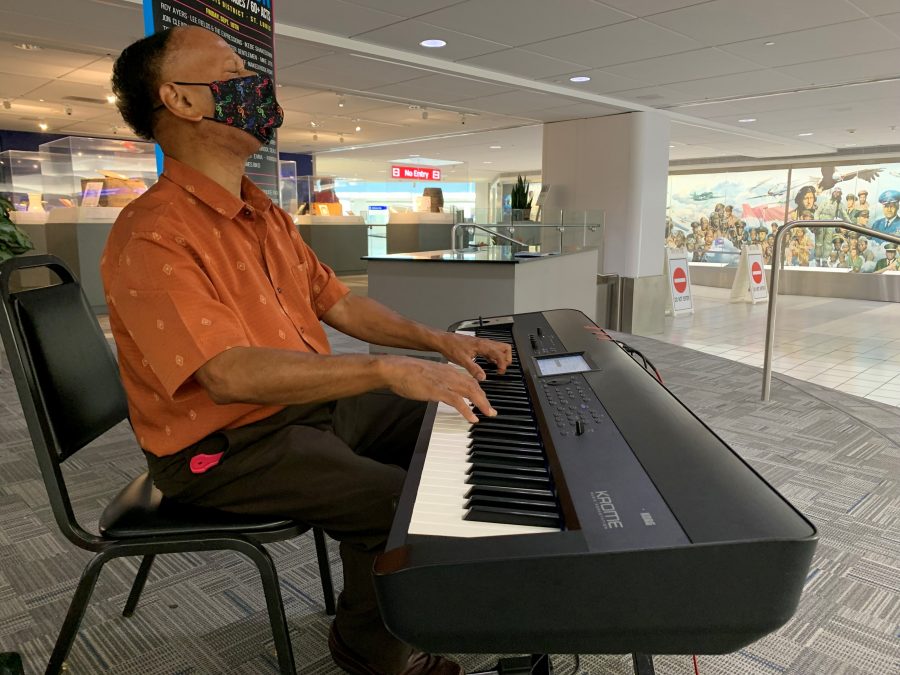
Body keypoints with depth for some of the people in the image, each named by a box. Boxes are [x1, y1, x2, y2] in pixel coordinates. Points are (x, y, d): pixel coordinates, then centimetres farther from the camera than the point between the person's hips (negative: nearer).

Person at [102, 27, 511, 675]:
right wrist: (386, 370, -38)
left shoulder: (262, 211, 11)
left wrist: (438, 342, 2)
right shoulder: (153, 236, -21)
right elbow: (229, 374, -33)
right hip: (225, 448, -9)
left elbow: (334, 300, 12)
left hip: (312, 401, 10)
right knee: (402, 504, -24)